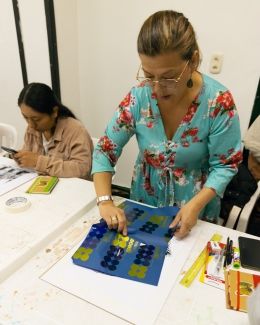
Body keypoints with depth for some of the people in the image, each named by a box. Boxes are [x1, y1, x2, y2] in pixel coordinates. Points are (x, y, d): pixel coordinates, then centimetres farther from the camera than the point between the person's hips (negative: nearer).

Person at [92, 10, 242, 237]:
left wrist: (196, 205, -29)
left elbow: (224, 165, -15)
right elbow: (105, 150, -13)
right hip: (144, 203, 3)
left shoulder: (218, 101, -22)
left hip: (196, 205, -1)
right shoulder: (139, 97, -17)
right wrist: (105, 201, -24)